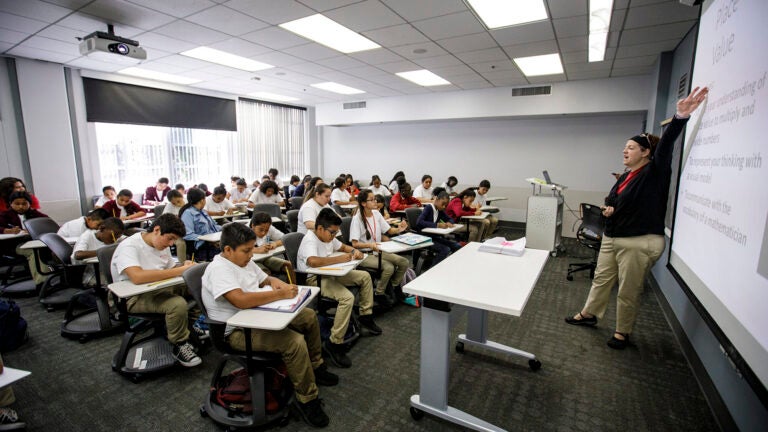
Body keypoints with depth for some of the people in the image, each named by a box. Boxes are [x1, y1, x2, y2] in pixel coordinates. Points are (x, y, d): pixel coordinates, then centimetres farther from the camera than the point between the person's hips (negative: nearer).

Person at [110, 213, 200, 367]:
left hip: (158, 290, 8)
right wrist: (179, 271, -34)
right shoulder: (129, 246, -19)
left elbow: (170, 269, 16)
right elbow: (138, 277, -37)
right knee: (177, 303, -32)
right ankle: (180, 345, -9)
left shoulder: (162, 245, 5)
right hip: (134, 297, -8)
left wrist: (184, 265, -8)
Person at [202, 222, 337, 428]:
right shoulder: (218, 269, -23)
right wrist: (281, 294, -31)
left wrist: (275, 282, -6)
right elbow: (241, 300, -37)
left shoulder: (244, 261, 6)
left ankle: (315, 366, 25)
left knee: (309, 316, 8)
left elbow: (265, 279, 19)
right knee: (295, 342, -27)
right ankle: (307, 400, -8)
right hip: (238, 330, -10)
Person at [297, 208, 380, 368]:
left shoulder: (328, 236, 6)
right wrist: (339, 259, -31)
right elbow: (313, 261, -42)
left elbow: (342, 246, 24)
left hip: (330, 273, 10)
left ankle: (365, 316, 20)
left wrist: (353, 251, 0)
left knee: (364, 276, 9)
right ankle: (334, 344, -20)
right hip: (314, 279, -10)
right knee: (347, 297, -31)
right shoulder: (309, 240, -22)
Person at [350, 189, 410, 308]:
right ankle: (379, 294, -3)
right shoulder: (357, 218, -14)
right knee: (389, 267, -29)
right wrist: (369, 245, -37)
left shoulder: (376, 213, 3)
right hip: (363, 255, -6)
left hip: (378, 251, 7)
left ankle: (394, 287, 15)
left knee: (405, 262, -9)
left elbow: (389, 230, 11)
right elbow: (354, 244, -19)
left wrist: (399, 229, -11)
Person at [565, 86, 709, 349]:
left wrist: (680, 118, -43)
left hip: (639, 242, -8)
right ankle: (589, 314, 34)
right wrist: (608, 208, -1)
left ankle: (623, 332, 22)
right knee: (601, 279, 18)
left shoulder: (654, 172, -10)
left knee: (629, 290, 5)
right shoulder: (626, 176, 11)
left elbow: (666, 146, -27)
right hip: (611, 238, 8)